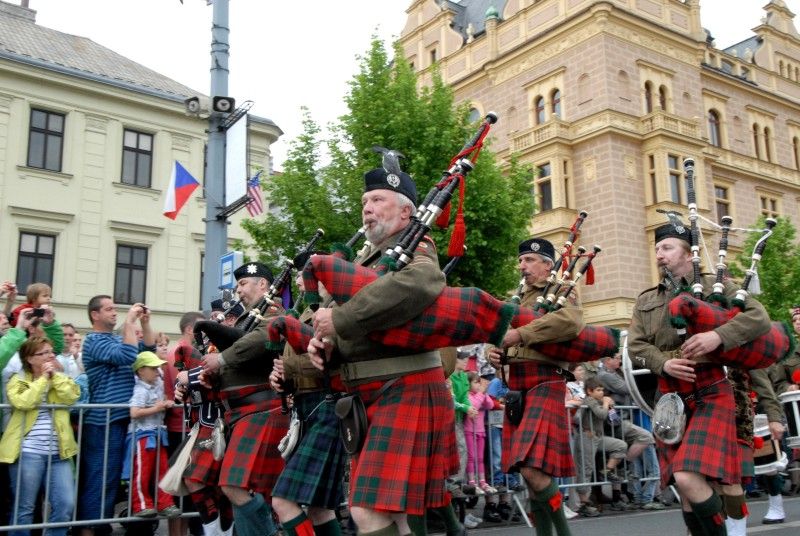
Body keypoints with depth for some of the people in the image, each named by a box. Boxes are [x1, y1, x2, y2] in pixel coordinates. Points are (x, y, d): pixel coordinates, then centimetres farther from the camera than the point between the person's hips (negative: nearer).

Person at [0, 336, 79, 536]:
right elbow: (23, 402, -16)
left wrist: (54, 375, -5)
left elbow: (71, 396, -4)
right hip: (28, 453, -3)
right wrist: (43, 378, -10)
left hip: (58, 453, 4)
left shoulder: (60, 378, 15)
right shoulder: (18, 380, 4)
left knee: (65, 505, -1)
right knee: (24, 508, 3)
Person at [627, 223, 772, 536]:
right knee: (685, 489, 8)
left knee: (688, 478, -20)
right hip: (671, 400, 4)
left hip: (710, 393, -4)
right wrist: (663, 364, -15)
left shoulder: (714, 286, 6)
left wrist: (718, 335, -22)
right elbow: (635, 346, 6)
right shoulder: (645, 301, 16)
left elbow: (759, 318, -5)